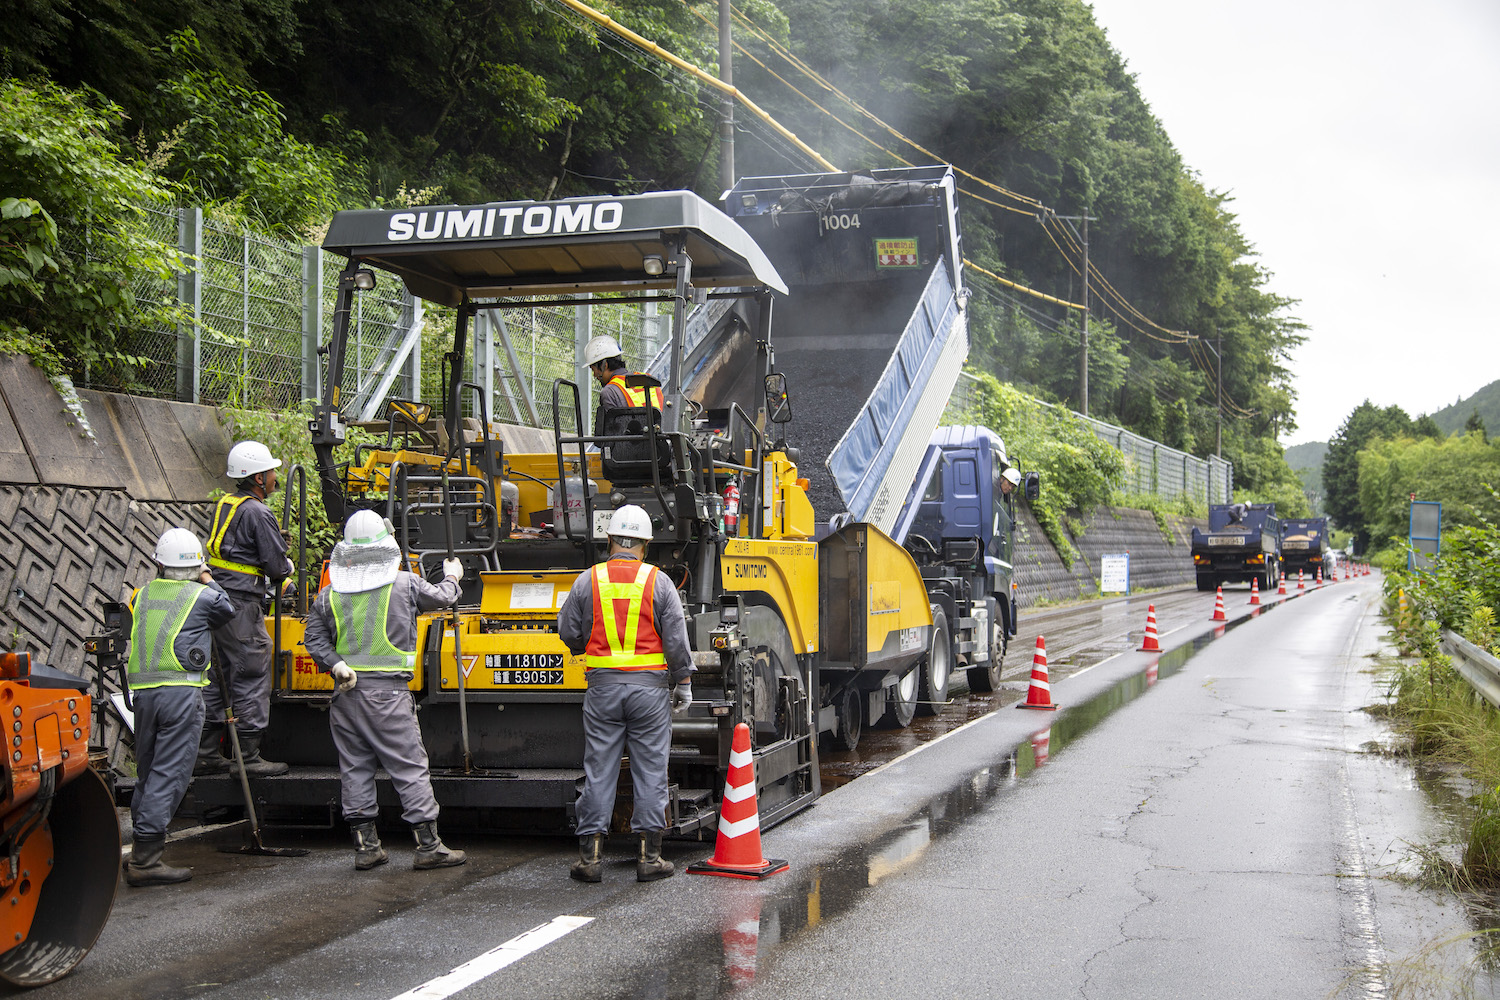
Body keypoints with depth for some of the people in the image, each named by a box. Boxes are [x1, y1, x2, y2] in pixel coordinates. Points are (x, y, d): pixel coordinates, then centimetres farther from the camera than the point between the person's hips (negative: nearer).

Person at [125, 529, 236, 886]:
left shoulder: (143, 594, 13)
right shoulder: (203, 596, 1)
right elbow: (228, 611, 19)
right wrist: (209, 581, 32)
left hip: (143, 691, 5)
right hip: (181, 691, -5)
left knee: (148, 772, 15)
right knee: (169, 774, -5)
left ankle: (141, 853, 19)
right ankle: (144, 860, -9)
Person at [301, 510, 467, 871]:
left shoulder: (330, 593, 6)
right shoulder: (404, 584, -3)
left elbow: (314, 637, 3)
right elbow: (440, 597, 13)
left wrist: (334, 663, -4)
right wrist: (452, 577, 32)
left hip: (345, 690, 4)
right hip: (388, 691, -4)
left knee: (355, 767, 10)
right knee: (410, 766, 0)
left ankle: (365, 845, 12)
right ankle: (428, 846, 0)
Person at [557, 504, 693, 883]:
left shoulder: (587, 581, 1)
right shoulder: (658, 582, -2)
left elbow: (568, 632, 7)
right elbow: (677, 639, -2)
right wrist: (683, 684, 6)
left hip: (602, 685, 1)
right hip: (650, 685, -1)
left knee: (599, 770, 6)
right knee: (650, 770, 4)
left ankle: (590, 854, 7)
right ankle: (649, 855, 5)